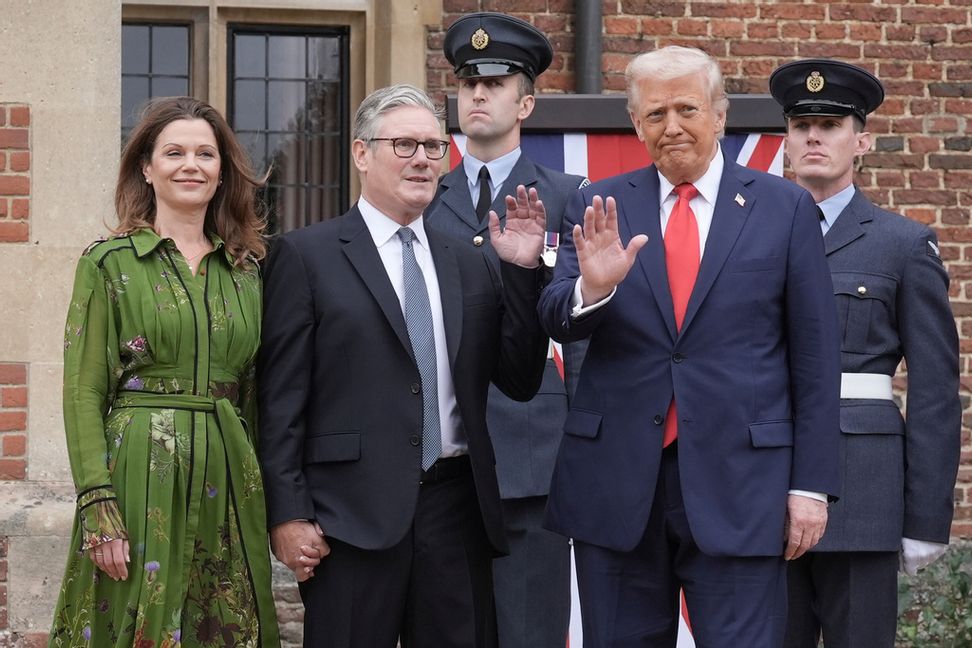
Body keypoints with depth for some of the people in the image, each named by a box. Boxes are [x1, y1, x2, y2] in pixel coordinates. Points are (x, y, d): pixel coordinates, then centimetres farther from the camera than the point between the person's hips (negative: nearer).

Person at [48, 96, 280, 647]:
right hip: (141, 477, -4)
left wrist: (271, 501, 8)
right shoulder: (110, 263, 0)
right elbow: (83, 395, -4)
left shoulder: (247, 270, 12)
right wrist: (98, 507, -14)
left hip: (228, 479, 4)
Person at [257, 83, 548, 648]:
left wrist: (523, 270, 0)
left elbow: (520, 382, 9)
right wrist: (287, 515, -9)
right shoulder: (307, 256, 1)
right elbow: (281, 399, -3)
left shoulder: (472, 264, 13)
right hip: (353, 515, -4)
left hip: (457, 510, 4)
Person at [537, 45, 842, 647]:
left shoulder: (784, 208, 3)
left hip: (737, 481, -2)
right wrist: (591, 287, -25)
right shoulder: (599, 208, 7)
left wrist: (811, 484, -1)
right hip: (618, 479, 2)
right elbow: (558, 322, -3)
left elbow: (815, 357, 3)